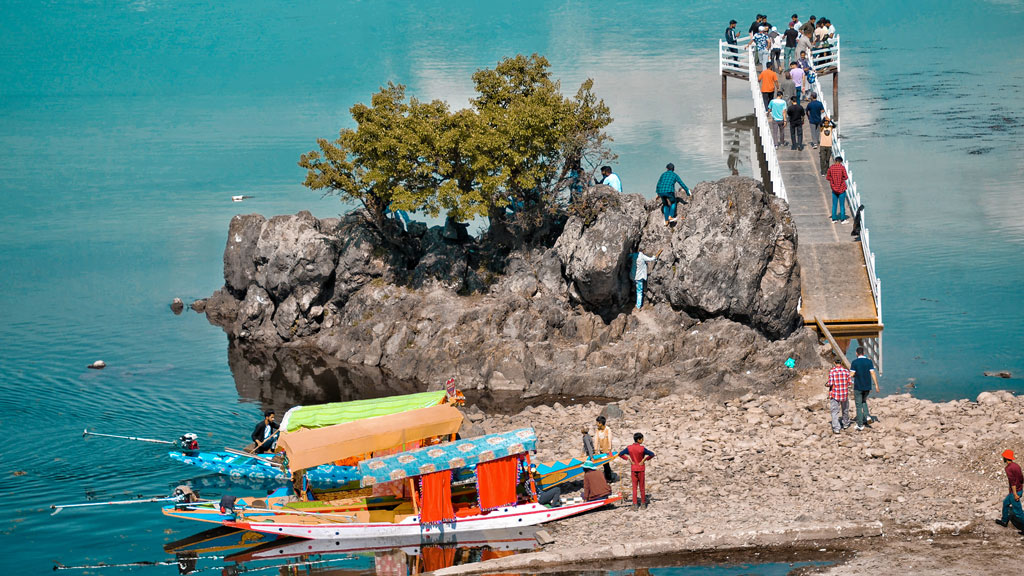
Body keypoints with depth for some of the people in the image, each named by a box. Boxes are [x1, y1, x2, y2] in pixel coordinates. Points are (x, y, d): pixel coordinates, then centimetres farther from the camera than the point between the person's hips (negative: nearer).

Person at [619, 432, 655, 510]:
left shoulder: (629, 448, -5)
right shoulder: (642, 448, -15)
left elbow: (620, 454, -1)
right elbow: (652, 454, -18)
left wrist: (628, 459, -2)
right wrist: (644, 460, -8)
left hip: (633, 469, 2)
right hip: (641, 469, -2)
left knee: (634, 487, 8)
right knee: (642, 487, 10)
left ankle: (635, 504, 5)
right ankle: (643, 503, 18)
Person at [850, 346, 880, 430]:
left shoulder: (855, 362, -9)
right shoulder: (869, 361, -1)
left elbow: (852, 375, -11)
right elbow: (873, 374, -5)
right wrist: (876, 385, -3)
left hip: (858, 387, -3)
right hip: (867, 387, 3)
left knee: (859, 405, 4)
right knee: (864, 401, 26)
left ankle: (860, 425, 5)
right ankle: (867, 416, 4)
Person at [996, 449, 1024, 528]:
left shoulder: (1008, 468, -19)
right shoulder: (1016, 465, 8)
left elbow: (1012, 482, -24)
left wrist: (1015, 494, -24)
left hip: (1015, 492, -10)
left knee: (1017, 512, -5)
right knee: (1006, 503, 28)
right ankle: (1004, 521, 40)